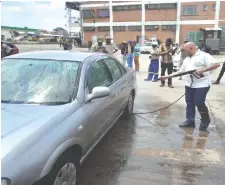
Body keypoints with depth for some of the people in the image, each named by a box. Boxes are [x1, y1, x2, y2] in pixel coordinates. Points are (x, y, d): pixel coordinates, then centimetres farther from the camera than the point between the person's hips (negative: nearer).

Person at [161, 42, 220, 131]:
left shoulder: (204, 55, -6)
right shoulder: (186, 59, 17)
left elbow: (216, 64, -16)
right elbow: (180, 72, 18)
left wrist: (202, 70, -26)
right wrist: (167, 76, 11)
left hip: (202, 84, -7)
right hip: (189, 84, 7)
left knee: (199, 103, -7)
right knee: (189, 103, 8)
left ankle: (205, 120, 16)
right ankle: (190, 120, 20)